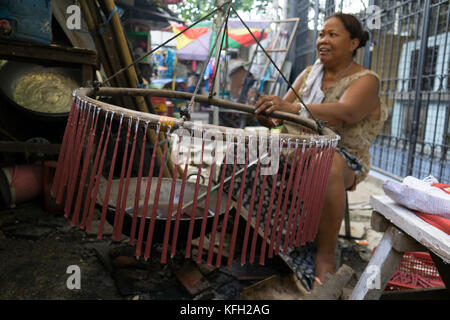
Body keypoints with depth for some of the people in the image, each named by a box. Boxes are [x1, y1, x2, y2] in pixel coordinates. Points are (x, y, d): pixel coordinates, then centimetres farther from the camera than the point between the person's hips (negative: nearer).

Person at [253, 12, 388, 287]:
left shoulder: (365, 80, -6)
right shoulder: (310, 73, 14)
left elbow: (346, 112, -28)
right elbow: (284, 106, 4)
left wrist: (292, 109, -43)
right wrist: (269, 116, -22)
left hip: (344, 156, -5)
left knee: (328, 166, -40)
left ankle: (325, 257, -28)